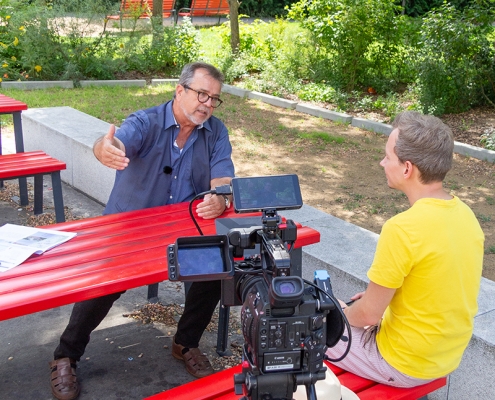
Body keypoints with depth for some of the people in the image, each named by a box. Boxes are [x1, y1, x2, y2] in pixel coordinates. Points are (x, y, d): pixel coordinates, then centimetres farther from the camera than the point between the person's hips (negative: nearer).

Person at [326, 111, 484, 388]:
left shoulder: (402, 229, -30)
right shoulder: (465, 214, -5)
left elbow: (369, 314, -21)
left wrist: (342, 314, 0)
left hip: (404, 365, -7)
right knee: (348, 311, 27)